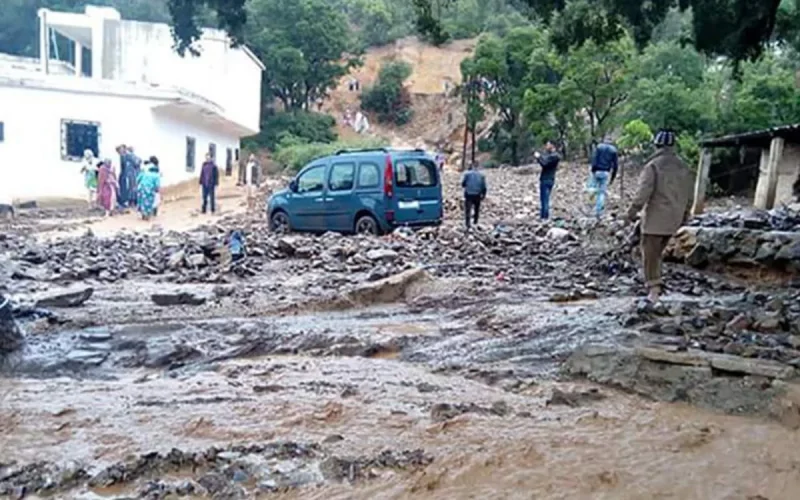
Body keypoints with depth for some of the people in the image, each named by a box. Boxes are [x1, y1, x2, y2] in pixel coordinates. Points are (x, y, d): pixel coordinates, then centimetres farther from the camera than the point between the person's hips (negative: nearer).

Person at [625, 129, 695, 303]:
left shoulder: (653, 165, -11)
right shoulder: (683, 166, 9)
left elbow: (644, 192, -16)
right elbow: (689, 194, 14)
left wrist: (633, 211, -9)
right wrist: (685, 213, 23)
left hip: (656, 217, -6)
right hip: (674, 218, 7)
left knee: (650, 251, -3)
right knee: (657, 251, 17)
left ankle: (653, 287, -11)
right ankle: (654, 284, 20)